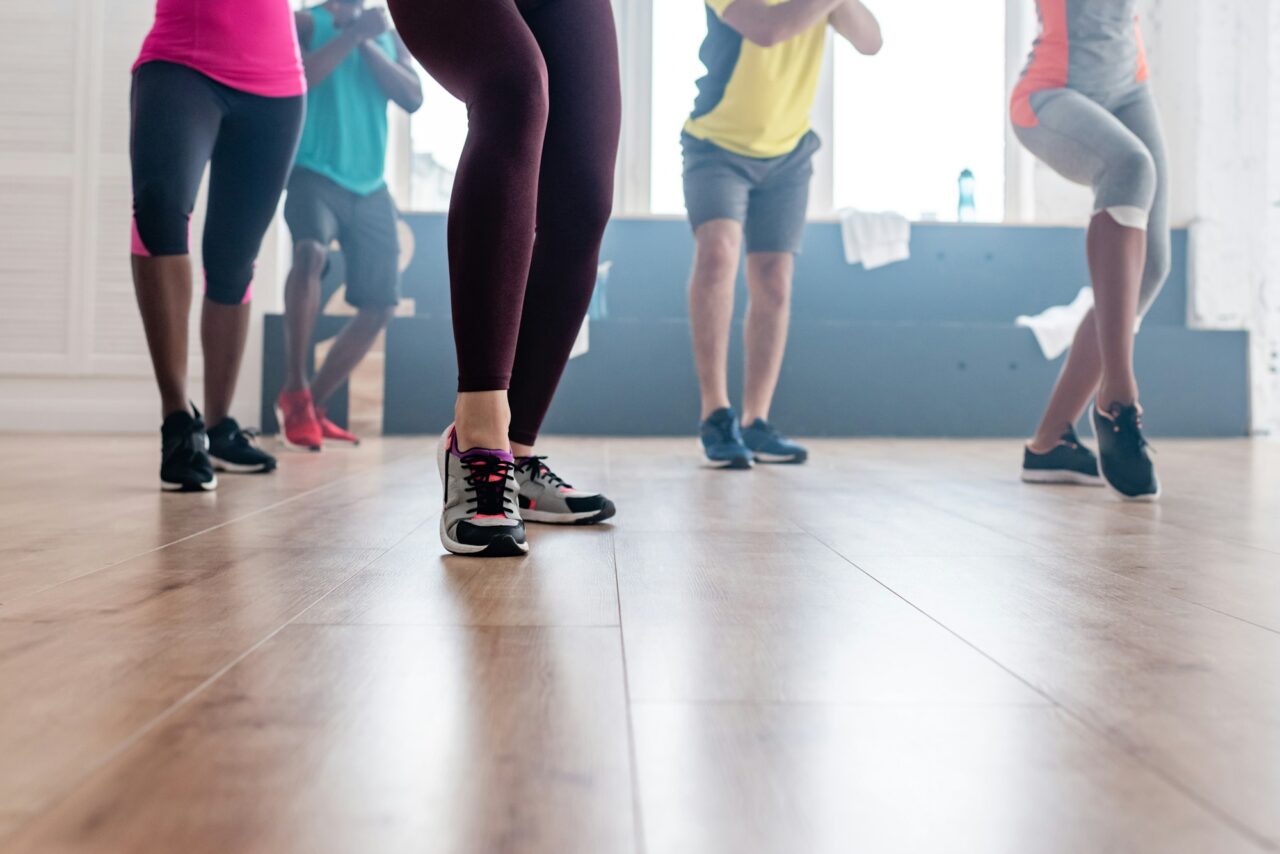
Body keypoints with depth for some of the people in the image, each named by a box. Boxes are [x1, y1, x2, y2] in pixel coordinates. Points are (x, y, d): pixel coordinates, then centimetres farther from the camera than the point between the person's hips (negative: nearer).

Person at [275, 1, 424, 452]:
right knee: (310, 253, -34)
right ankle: (294, 390, -22)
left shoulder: (390, 37, 18)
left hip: (370, 187, 6)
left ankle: (313, 404, 13)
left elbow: (413, 99, 3)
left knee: (381, 304, 0)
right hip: (315, 173, -5)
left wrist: (368, 42, -5)